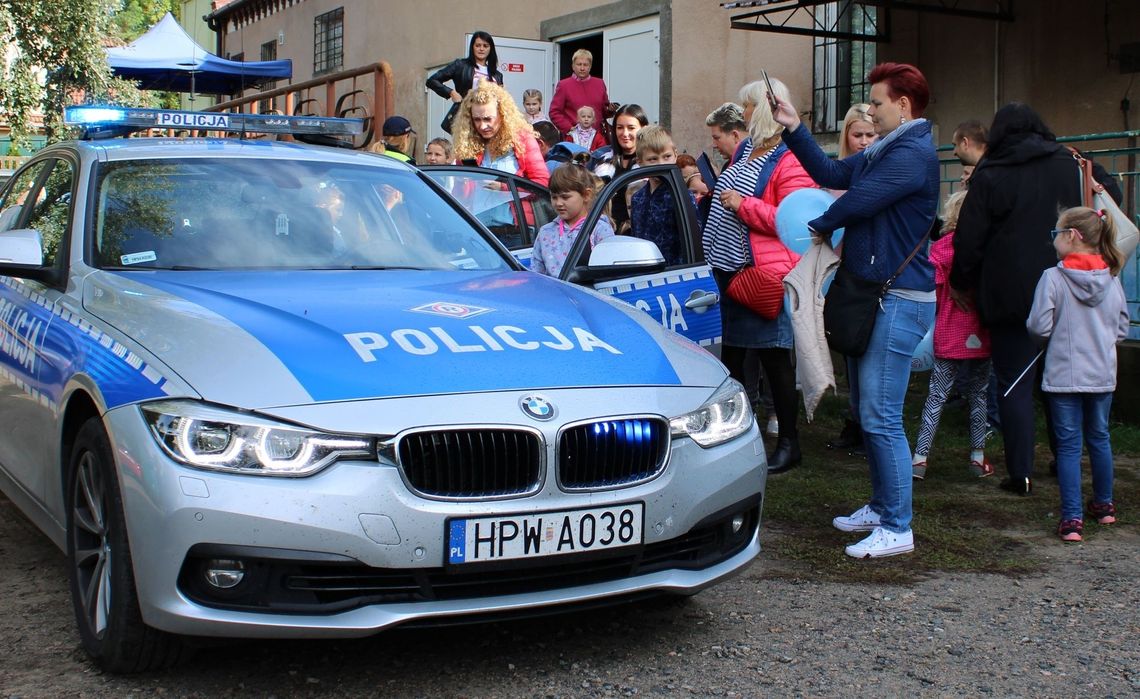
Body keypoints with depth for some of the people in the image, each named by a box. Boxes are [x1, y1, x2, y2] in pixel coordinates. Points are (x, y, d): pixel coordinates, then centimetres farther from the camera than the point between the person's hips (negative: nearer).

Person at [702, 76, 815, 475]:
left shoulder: (789, 161, -15)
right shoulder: (747, 149, 14)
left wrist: (742, 204, -21)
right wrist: (710, 193, 14)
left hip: (765, 275, -10)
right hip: (728, 267, 10)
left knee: (772, 355, -1)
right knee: (729, 352, 17)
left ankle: (788, 442, 11)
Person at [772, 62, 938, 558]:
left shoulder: (913, 153, -16)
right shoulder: (882, 152, 18)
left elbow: (856, 201, -20)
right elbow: (830, 174, 21)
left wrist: (820, 226, -1)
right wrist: (795, 129, 16)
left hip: (898, 300, -11)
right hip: (874, 296, 11)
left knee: (881, 419, -9)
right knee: (870, 414, 17)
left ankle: (897, 528, -3)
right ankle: (882, 507, 28)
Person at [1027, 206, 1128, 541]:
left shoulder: (1053, 278, -14)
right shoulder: (1112, 281, 0)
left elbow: (1039, 327, -14)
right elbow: (1121, 330, 7)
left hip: (1064, 375, -4)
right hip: (1103, 375, 4)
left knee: (1069, 444, 0)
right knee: (1099, 438, 19)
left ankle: (1072, 518, -2)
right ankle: (1104, 505, 33)